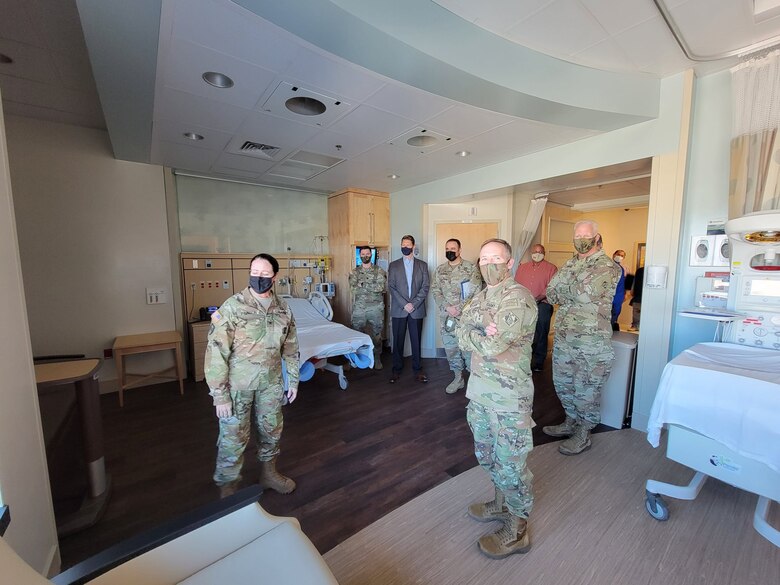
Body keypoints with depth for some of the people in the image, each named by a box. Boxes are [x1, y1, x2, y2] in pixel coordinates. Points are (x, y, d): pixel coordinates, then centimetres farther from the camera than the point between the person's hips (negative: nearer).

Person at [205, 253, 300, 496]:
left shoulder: (283, 309, -3)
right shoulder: (232, 308, -17)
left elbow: (290, 348, 6)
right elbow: (216, 352, -15)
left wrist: (293, 380, 8)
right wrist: (220, 395, -14)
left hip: (271, 383, 4)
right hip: (237, 385, -4)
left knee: (271, 430, 20)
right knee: (233, 438, 11)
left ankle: (268, 473, 45)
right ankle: (227, 487, 36)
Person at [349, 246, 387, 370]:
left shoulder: (379, 271, 2)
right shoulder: (354, 272, 7)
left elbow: (382, 287, -11)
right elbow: (353, 289, -6)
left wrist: (362, 285, -13)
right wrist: (373, 287, -13)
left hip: (376, 308, -1)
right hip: (358, 308, 1)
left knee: (377, 334, 7)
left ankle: (377, 358, 22)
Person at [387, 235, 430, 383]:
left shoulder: (422, 265, 8)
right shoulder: (393, 265, 7)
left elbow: (425, 286, 1)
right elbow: (391, 287, -1)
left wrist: (414, 304, -11)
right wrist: (404, 304, -11)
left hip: (417, 309, 0)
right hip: (398, 310, 0)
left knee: (416, 340, 7)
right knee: (398, 340, 6)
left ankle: (417, 369, 19)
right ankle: (397, 369, 18)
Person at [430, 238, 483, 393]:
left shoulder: (471, 267, -3)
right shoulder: (439, 270, 9)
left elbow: (475, 291, -8)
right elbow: (435, 291, 3)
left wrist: (459, 309, -15)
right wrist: (447, 307, -11)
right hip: (446, 317, 4)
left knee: (468, 347, -3)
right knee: (450, 348, 11)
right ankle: (458, 378, 28)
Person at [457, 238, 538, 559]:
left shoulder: (518, 298, -19)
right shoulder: (480, 296, 8)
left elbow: (493, 347, -27)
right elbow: (461, 334, -2)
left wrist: (472, 336, -10)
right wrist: (484, 335, -19)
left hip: (509, 393, -8)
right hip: (479, 386, 8)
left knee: (510, 461, 9)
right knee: (486, 452, 24)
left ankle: (516, 531, 32)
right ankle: (502, 503, 48)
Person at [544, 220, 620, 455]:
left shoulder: (607, 266, -10)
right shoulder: (570, 263, 11)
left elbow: (585, 292, -26)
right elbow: (551, 292, 3)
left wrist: (562, 290, -9)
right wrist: (574, 294, -13)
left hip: (591, 342, -7)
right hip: (563, 337, 7)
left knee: (586, 390, 8)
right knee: (562, 382, 19)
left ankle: (583, 435, 27)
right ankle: (571, 422, 40)